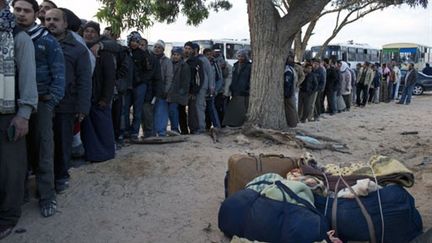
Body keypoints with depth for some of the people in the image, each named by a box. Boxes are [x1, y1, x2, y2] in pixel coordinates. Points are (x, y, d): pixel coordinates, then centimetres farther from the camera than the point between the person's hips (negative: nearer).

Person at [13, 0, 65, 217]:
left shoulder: (47, 41, 0)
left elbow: (58, 75, -3)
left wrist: (51, 102, -12)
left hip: (41, 102, -3)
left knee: (43, 149, -2)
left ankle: (47, 196, 3)